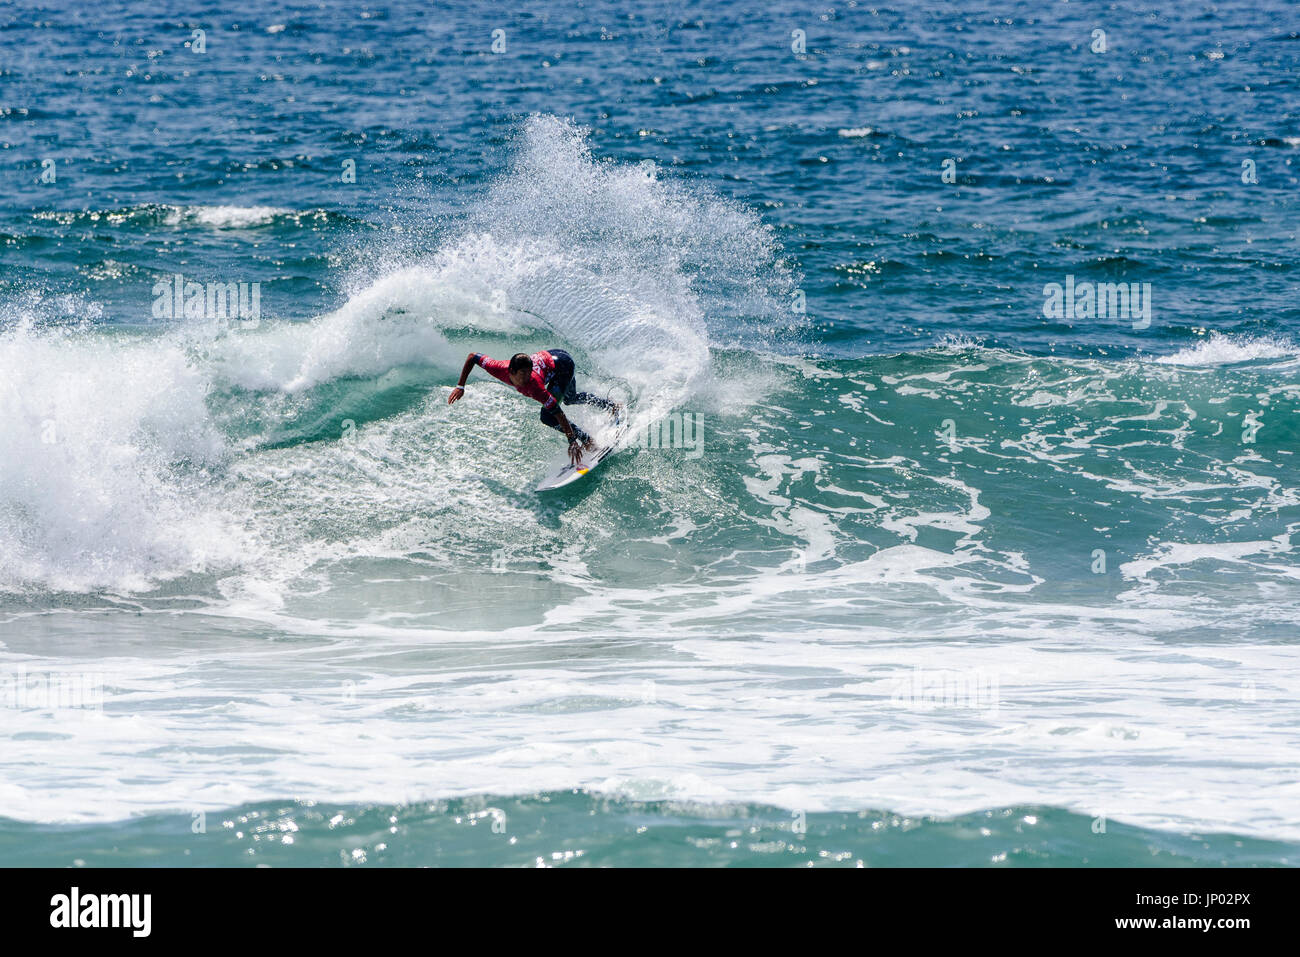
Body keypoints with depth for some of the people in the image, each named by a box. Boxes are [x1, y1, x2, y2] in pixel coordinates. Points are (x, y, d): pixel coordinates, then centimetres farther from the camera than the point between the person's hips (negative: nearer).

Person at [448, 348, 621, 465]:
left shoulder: (534, 386, -41)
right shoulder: (499, 369, -31)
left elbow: (559, 414, -38)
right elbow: (473, 356, -14)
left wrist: (572, 441, -37)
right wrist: (460, 386, -13)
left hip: (563, 366, -7)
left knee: (548, 417, -18)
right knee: (571, 398, 34)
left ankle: (586, 440, 2)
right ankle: (610, 405, 57)